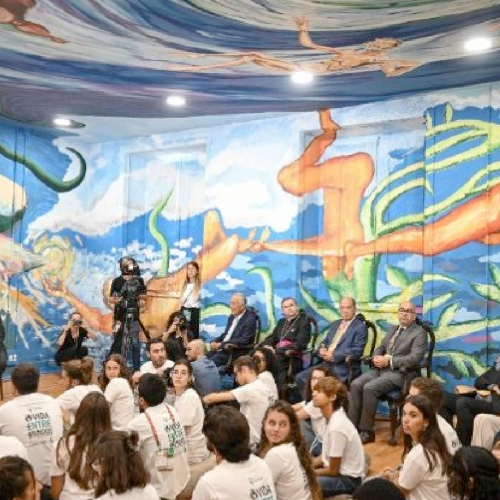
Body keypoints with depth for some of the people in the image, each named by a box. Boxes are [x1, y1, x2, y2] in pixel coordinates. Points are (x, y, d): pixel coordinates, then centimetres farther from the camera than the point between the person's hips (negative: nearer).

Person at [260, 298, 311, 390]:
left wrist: (277, 350, -17)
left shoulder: (303, 321, 4)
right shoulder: (281, 322, 24)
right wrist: (265, 345, -4)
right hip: (278, 354, 5)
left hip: (293, 358, -5)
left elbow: (299, 344, -8)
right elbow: (272, 338, 20)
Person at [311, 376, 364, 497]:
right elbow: (327, 456, 10)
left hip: (348, 479, -9)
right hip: (340, 470, 9)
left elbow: (333, 470, -18)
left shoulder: (336, 427, -26)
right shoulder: (333, 417, 1)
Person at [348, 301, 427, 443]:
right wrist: (376, 358, -1)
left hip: (400, 373, -7)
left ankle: (366, 431, -18)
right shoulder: (392, 330, 23)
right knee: (356, 385, -19)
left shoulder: (419, 332, -1)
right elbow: (380, 348, 24)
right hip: (380, 368, 7)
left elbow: (414, 359, -14)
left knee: (369, 388, -29)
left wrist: (389, 360, -18)